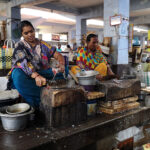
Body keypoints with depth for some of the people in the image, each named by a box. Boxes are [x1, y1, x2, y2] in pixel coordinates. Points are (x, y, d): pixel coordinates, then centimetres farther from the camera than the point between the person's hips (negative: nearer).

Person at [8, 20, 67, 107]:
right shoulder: (20, 46, 0)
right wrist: (36, 76, -38)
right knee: (18, 75, -36)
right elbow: (23, 63, -19)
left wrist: (61, 64, -25)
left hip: (44, 73, 3)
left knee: (58, 74, -25)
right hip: (28, 76, -2)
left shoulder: (43, 44, 10)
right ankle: (39, 103, -30)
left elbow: (57, 55, 0)